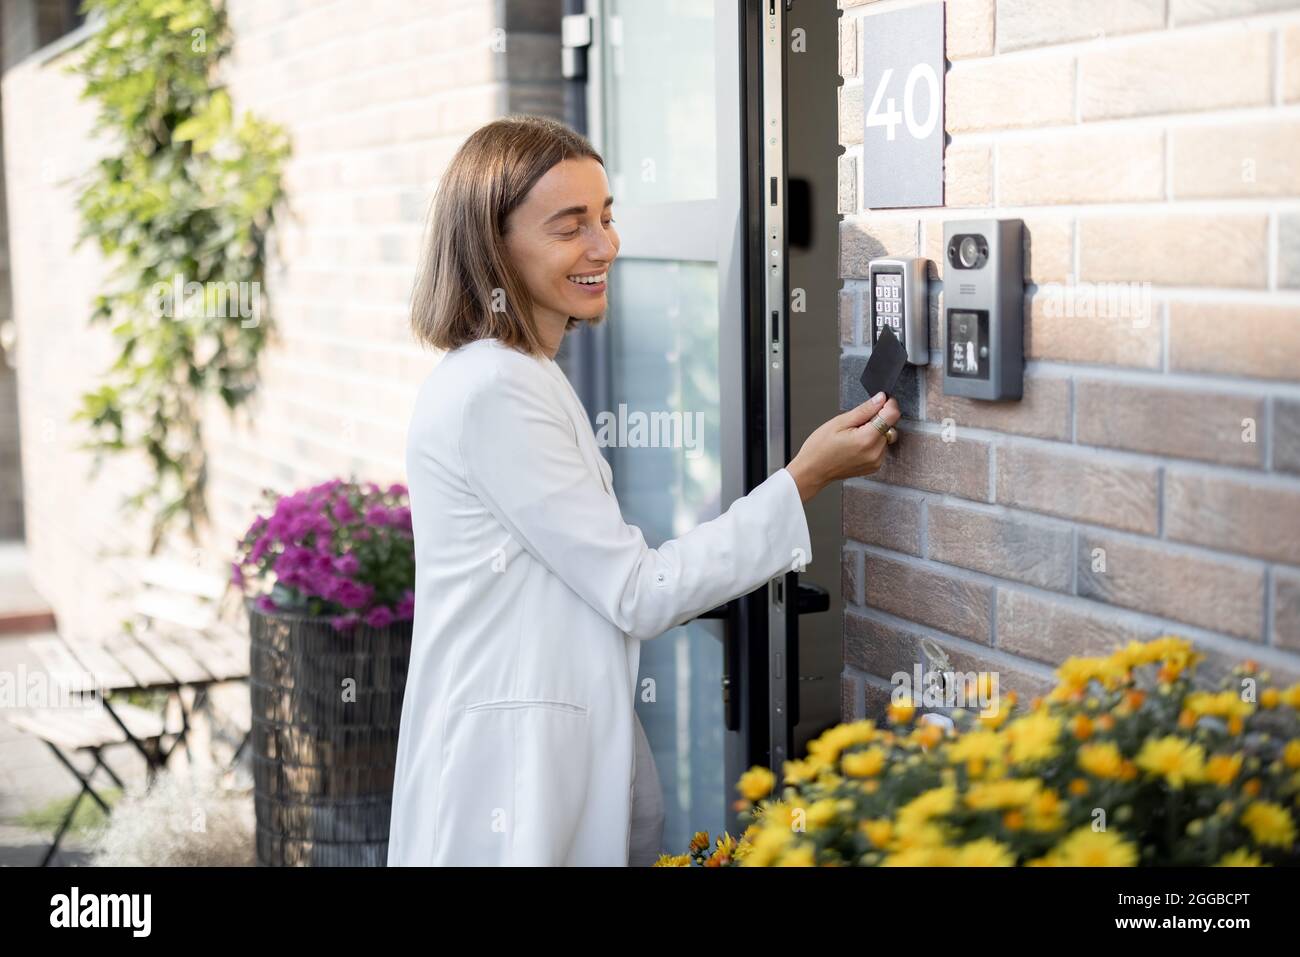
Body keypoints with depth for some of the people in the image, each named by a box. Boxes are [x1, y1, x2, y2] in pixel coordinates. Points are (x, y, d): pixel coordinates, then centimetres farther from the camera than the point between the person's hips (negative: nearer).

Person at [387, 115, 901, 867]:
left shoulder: (524, 377, 12)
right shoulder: (494, 391, -19)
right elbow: (638, 594, -17)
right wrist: (806, 478, -15)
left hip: (561, 759, 9)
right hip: (511, 777, -9)